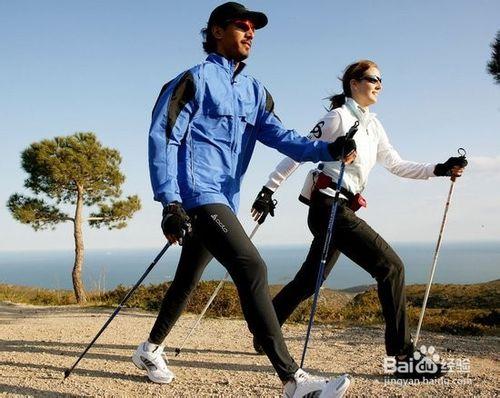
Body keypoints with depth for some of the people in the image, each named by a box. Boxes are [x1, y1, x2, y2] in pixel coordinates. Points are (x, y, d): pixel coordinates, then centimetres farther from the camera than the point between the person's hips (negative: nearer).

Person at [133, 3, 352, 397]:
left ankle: (151, 350, 37)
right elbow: (162, 138, -9)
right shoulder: (195, 79, -3)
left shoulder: (255, 91, 16)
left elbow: (281, 136, 3)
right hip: (196, 195, -8)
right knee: (252, 268, -21)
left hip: (224, 200, 8)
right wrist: (170, 203, -19)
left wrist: (326, 150, -15)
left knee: (187, 279, 17)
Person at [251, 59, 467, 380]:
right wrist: (269, 190, -7)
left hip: (342, 210, 9)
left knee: (311, 279, 14)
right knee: (391, 267, -14)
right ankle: (403, 356, -10)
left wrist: (439, 170, 6)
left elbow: (397, 165, 18)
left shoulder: (373, 125, 18)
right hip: (329, 206, -9)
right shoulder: (338, 117, -6)